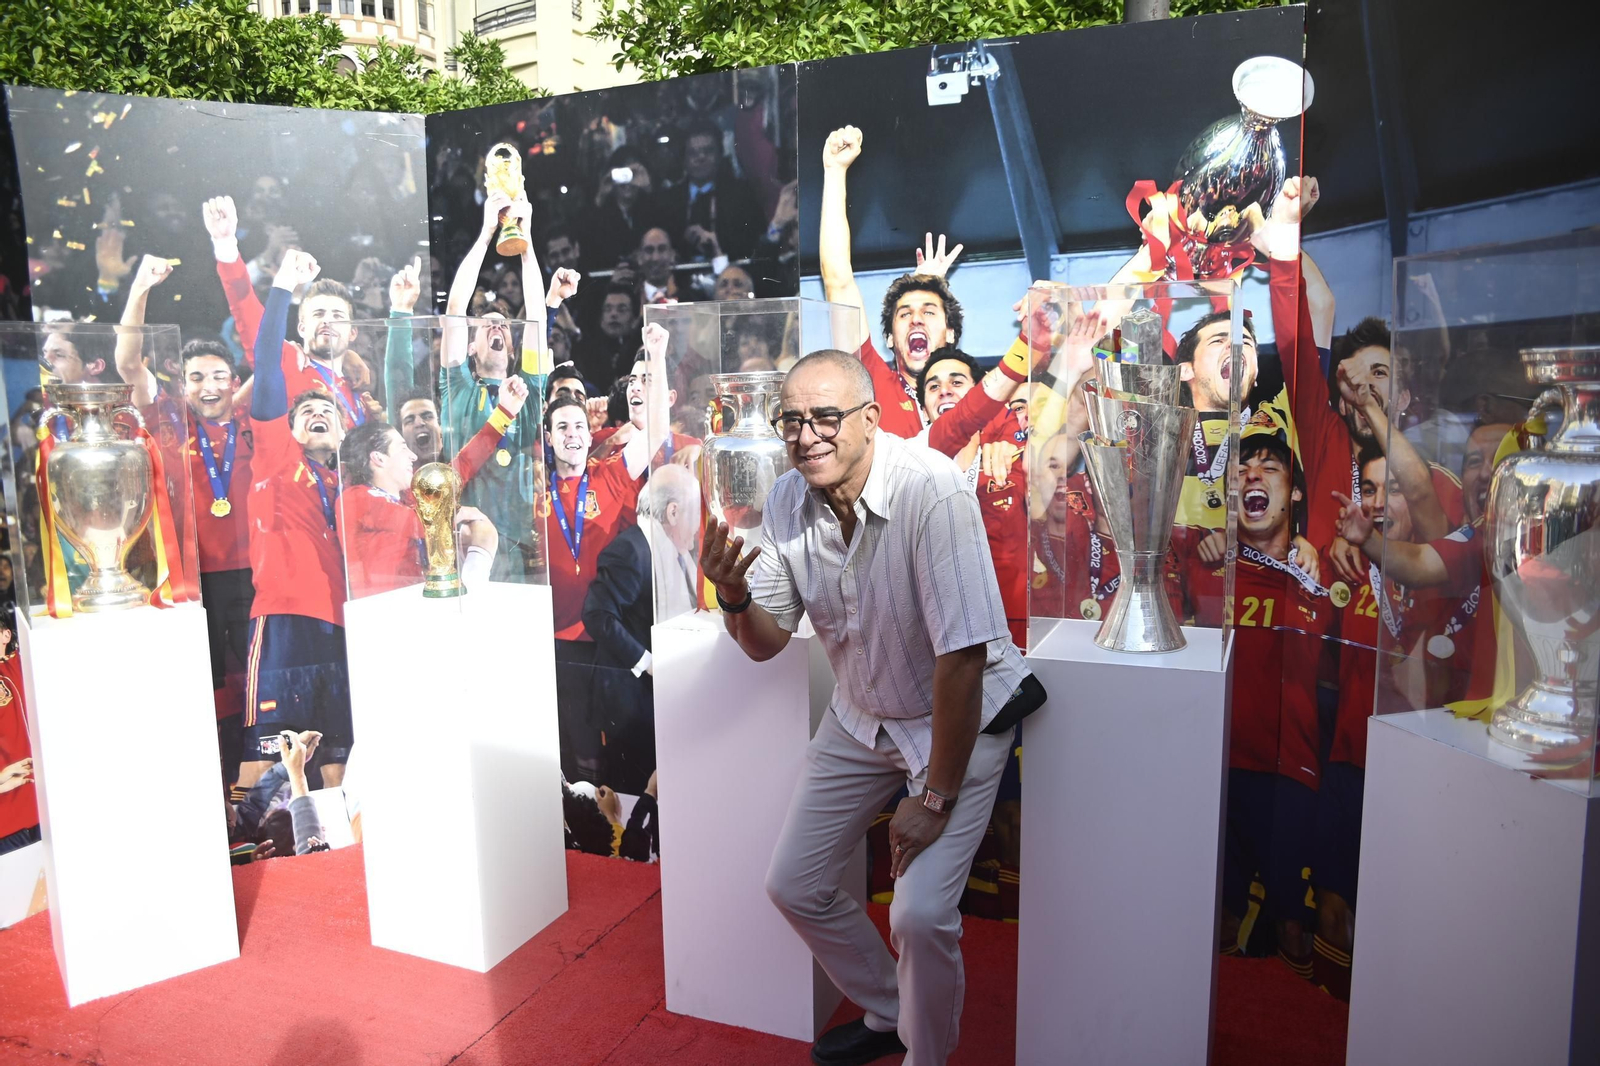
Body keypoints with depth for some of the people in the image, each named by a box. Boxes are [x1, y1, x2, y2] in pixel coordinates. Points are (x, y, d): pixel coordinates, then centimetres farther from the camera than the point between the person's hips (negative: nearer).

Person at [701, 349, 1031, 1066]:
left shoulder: (929, 490, -30)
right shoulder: (787, 501, -10)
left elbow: (962, 653, -29)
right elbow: (766, 643, -2)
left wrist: (935, 797, -22)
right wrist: (734, 597, -26)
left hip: (959, 719, -6)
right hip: (861, 717, 6)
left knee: (921, 913, -15)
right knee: (793, 886, 10)